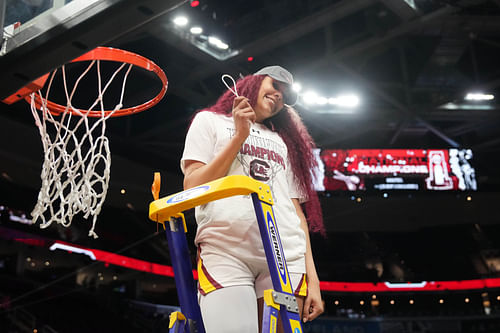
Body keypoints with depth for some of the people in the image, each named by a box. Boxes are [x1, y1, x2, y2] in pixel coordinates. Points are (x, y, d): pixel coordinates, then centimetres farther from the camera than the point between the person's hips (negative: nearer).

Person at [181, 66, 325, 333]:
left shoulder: (284, 142, 29)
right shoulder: (210, 121, 19)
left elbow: (296, 209, 19)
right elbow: (193, 189, 4)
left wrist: (312, 277, 9)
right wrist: (240, 136, 1)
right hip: (225, 254, -3)